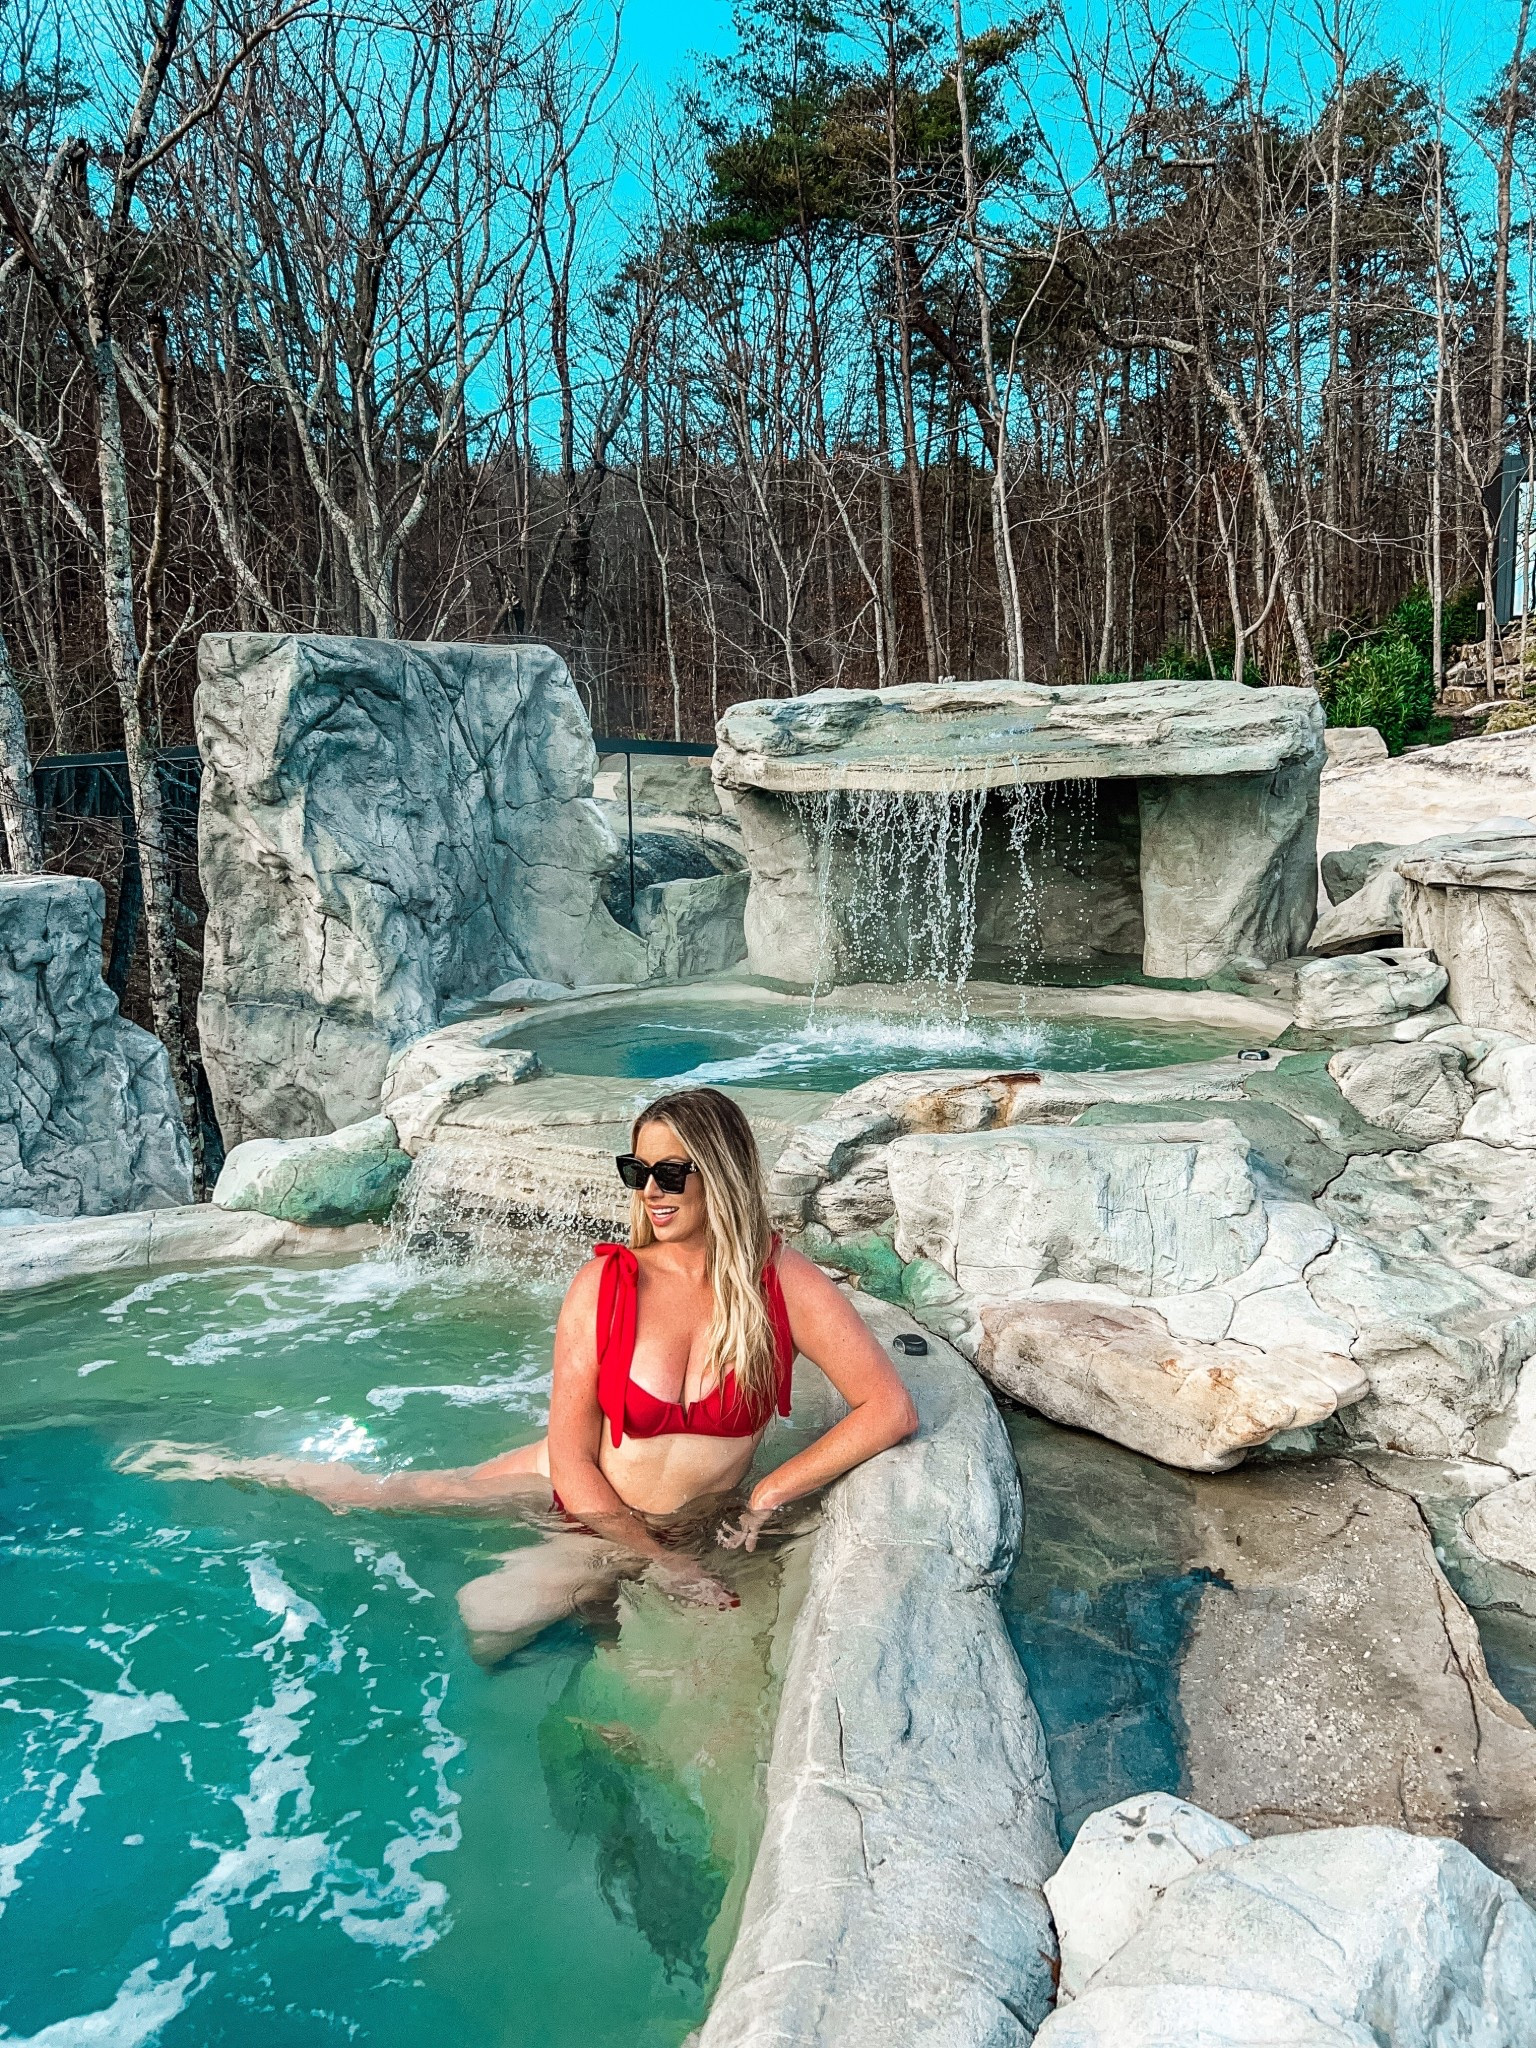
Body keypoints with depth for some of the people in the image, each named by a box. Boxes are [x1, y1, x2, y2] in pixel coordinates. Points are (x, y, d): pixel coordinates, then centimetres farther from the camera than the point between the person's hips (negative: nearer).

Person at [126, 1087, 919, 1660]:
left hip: (669, 1527, -1)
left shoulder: (785, 1285, -17)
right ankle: (231, 1468, 34)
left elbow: (890, 1410, -17)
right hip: (569, 1494, 1)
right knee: (368, 1493, 4)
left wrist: (765, 1498, -17)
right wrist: (658, 1560, -17)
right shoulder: (603, 1283, -15)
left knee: (483, 1620, -20)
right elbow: (572, 1457, -12)